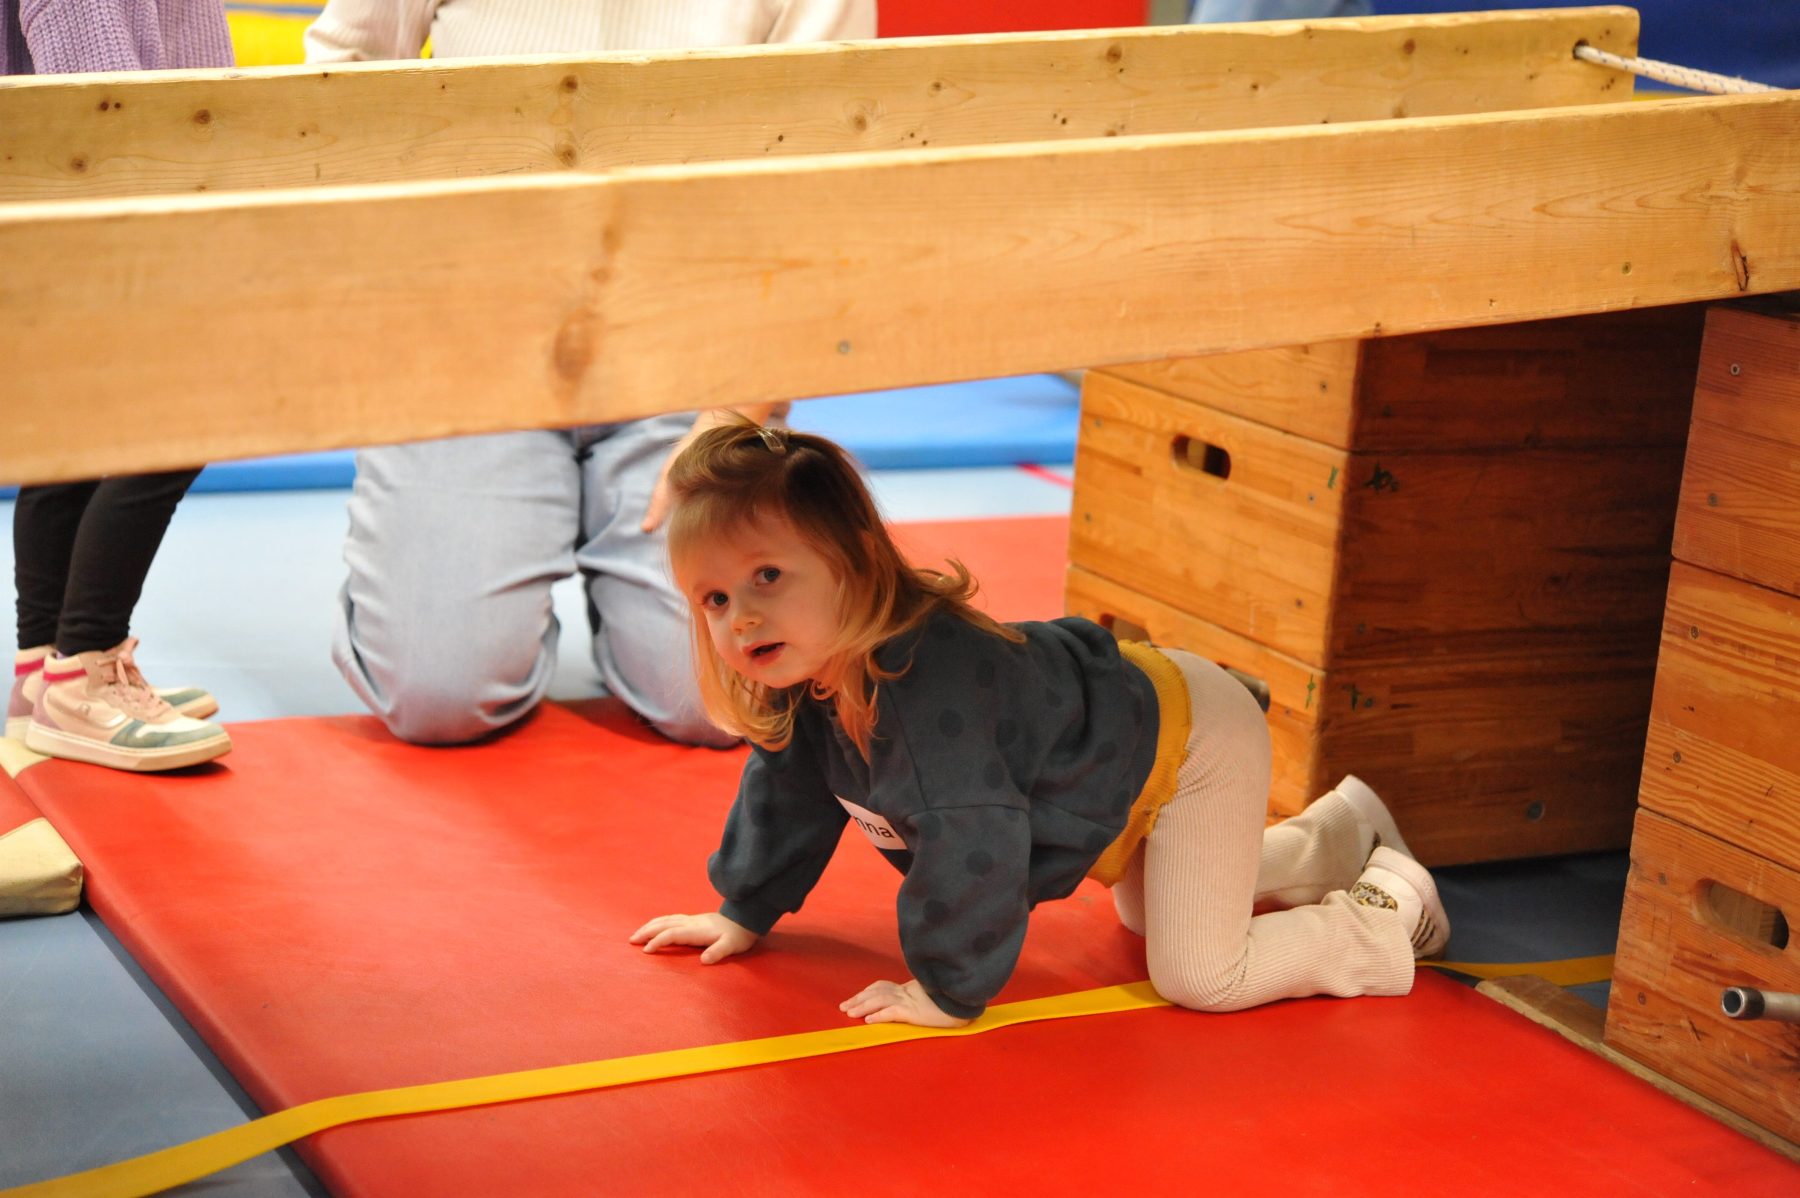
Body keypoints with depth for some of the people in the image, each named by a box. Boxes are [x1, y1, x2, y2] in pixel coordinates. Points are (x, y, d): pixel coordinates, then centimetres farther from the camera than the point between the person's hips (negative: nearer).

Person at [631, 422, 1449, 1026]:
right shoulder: (805, 671, -14)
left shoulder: (927, 683, -43)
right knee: (1147, 917, 32)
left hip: (1193, 741, -9)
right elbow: (787, 790, 6)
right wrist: (745, 913, 11)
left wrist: (947, 991, -30)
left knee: (1197, 974, -13)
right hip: (1129, 751, 10)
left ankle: (1381, 919, 11)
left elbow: (972, 843, -40)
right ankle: (1342, 829, 48)